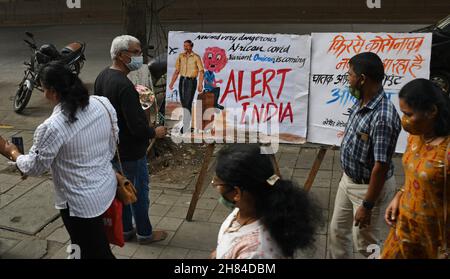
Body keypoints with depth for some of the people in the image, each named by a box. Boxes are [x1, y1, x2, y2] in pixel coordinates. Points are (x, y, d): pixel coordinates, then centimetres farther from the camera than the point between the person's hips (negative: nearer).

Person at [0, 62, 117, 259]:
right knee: (86, 244, 30)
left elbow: (34, 168, -10)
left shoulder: (51, 128, -26)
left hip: (80, 203, -7)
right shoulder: (103, 104, -8)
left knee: (97, 252, 12)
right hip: (107, 188, 7)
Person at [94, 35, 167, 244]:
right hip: (130, 150, -9)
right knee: (139, 190, 9)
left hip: (112, 147, 9)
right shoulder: (124, 86, -28)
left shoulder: (102, 77, 1)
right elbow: (137, 127, -29)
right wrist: (155, 132, -11)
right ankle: (144, 233, 26)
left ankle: (125, 230, 36)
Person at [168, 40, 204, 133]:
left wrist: (200, 84, -18)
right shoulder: (181, 56, 9)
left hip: (191, 81, -5)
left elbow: (201, 71, -9)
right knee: (183, 103, 9)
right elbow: (177, 71, 13)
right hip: (182, 80, 5)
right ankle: (187, 125, 21)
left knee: (187, 104, -11)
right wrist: (172, 82, 6)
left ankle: (186, 126, -9)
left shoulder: (196, 57, -5)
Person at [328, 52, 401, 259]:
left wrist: (367, 205, -22)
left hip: (370, 187, -8)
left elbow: (381, 166, -28)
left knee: (366, 243, 10)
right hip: (348, 180, 9)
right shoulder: (361, 102, -1)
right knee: (337, 230, 21)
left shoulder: (383, 117, -31)